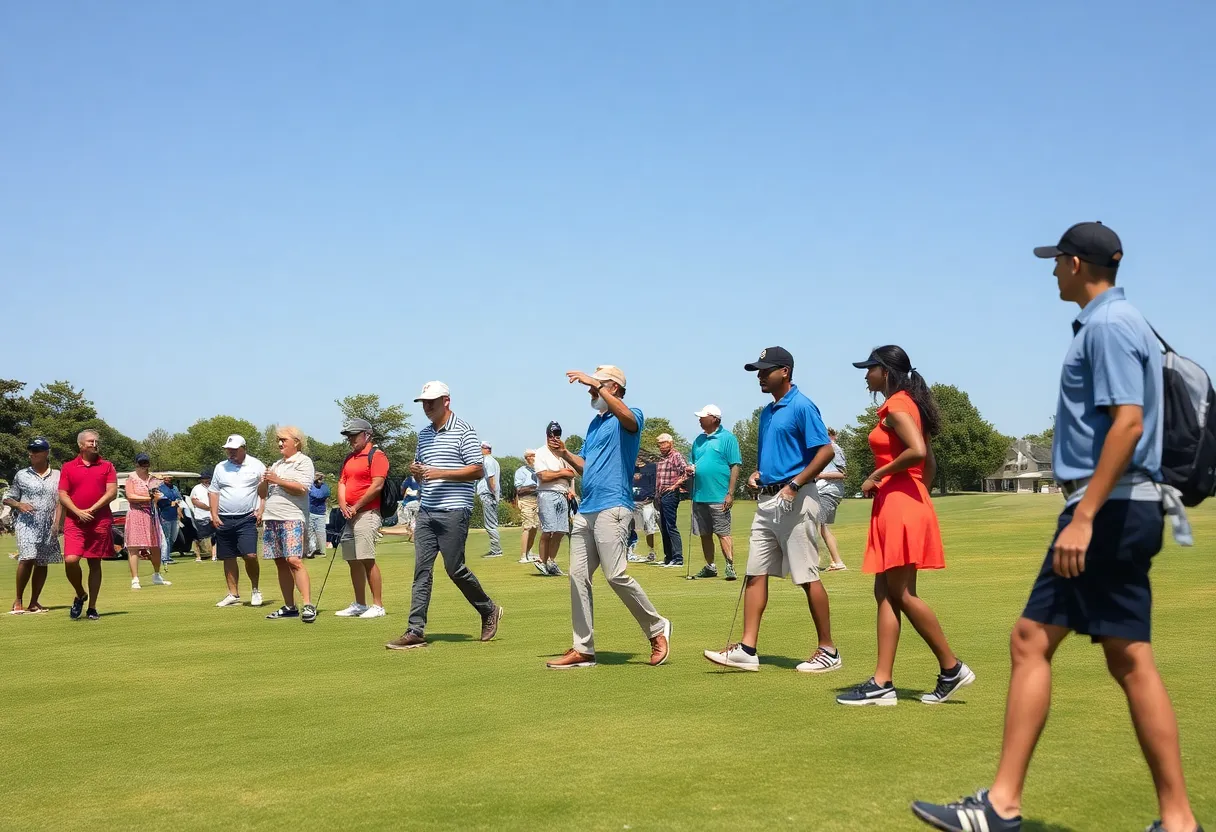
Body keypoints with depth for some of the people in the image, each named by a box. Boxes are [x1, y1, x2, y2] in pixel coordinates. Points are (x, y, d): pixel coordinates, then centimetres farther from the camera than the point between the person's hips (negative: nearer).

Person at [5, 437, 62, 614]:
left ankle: (34, 602, 10)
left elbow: (60, 502, 7)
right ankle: (18, 601, -4)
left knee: (42, 563, 3)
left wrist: (57, 524, -5)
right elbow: (7, 498, 11)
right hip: (27, 524, -2)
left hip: (49, 527, 2)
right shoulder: (21, 475, 7)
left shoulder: (57, 476, 8)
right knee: (26, 559, -15)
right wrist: (19, 505, -9)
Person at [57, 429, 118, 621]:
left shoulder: (107, 466, 8)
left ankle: (92, 607, 13)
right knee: (70, 560, -16)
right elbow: (62, 495, 4)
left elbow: (112, 492, -1)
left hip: (100, 522, 0)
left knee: (95, 564, 4)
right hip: (74, 521, 0)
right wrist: (78, 512, -12)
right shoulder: (68, 467, 8)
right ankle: (80, 595, 11)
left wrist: (91, 510, -11)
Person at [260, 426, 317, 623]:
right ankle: (289, 607, 11)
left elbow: (302, 488, -14)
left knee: (294, 561, -18)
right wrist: (265, 482, 0)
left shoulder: (304, 462, 1)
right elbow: (261, 494, 20)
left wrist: (278, 480, -12)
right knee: (280, 563, 6)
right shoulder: (276, 465, 23)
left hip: (292, 518, -8)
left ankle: (308, 605, -22)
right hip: (271, 518, 8)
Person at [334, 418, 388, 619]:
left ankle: (378, 606, -11)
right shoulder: (349, 458, 21)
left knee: (367, 560, -14)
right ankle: (359, 605, 16)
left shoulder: (376, 455, -7)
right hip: (350, 517, 9)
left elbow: (377, 485, -15)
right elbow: (342, 483, 19)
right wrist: (343, 505, 0)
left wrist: (355, 507, -12)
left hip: (367, 514, -9)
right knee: (353, 562, 9)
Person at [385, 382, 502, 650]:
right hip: (426, 512, 7)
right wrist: (416, 471, 2)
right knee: (422, 570, 0)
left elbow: (478, 470, -10)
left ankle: (489, 611, 18)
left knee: (455, 569, -3)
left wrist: (442, 473, -18)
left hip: (454, 512, -7)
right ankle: (416, 631, 0)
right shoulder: (423, 434, 17)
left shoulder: (463, 431, -5)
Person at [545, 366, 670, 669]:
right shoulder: (595, 423, 23)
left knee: (616, 575, -14)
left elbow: (626, 416, -29)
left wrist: (595, 383, -26)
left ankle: (657, 628, 5)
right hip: (585, 509, 9)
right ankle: (583, 649, 6)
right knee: (578, 576, 3)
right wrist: (564, 454, 9)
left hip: (612, 507, -9)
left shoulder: (630, 417, -2)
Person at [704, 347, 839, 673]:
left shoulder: (801, 407, -11)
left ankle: (828, 651, 6)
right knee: (756, 573, 5)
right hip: (767, 499, 9)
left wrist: (794, 484, -21)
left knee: (807, 577, -3)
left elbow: (826, 450, -17)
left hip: (794, 500, -9)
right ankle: (747, 650, 6)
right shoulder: (767, 412, 17)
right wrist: (757, 474, 8)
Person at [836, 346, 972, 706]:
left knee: (901, 593, -6)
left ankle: (952, 668, 3)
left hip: (899, 504, -10)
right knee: (885, 593, 6)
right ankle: (882, 682, 4)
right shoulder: (909, 405, 19)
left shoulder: (897, 405, -10)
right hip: (894, 508, 10)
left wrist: (878, 475, -15)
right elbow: (930, 464, 21)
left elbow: (918, 451, -25)